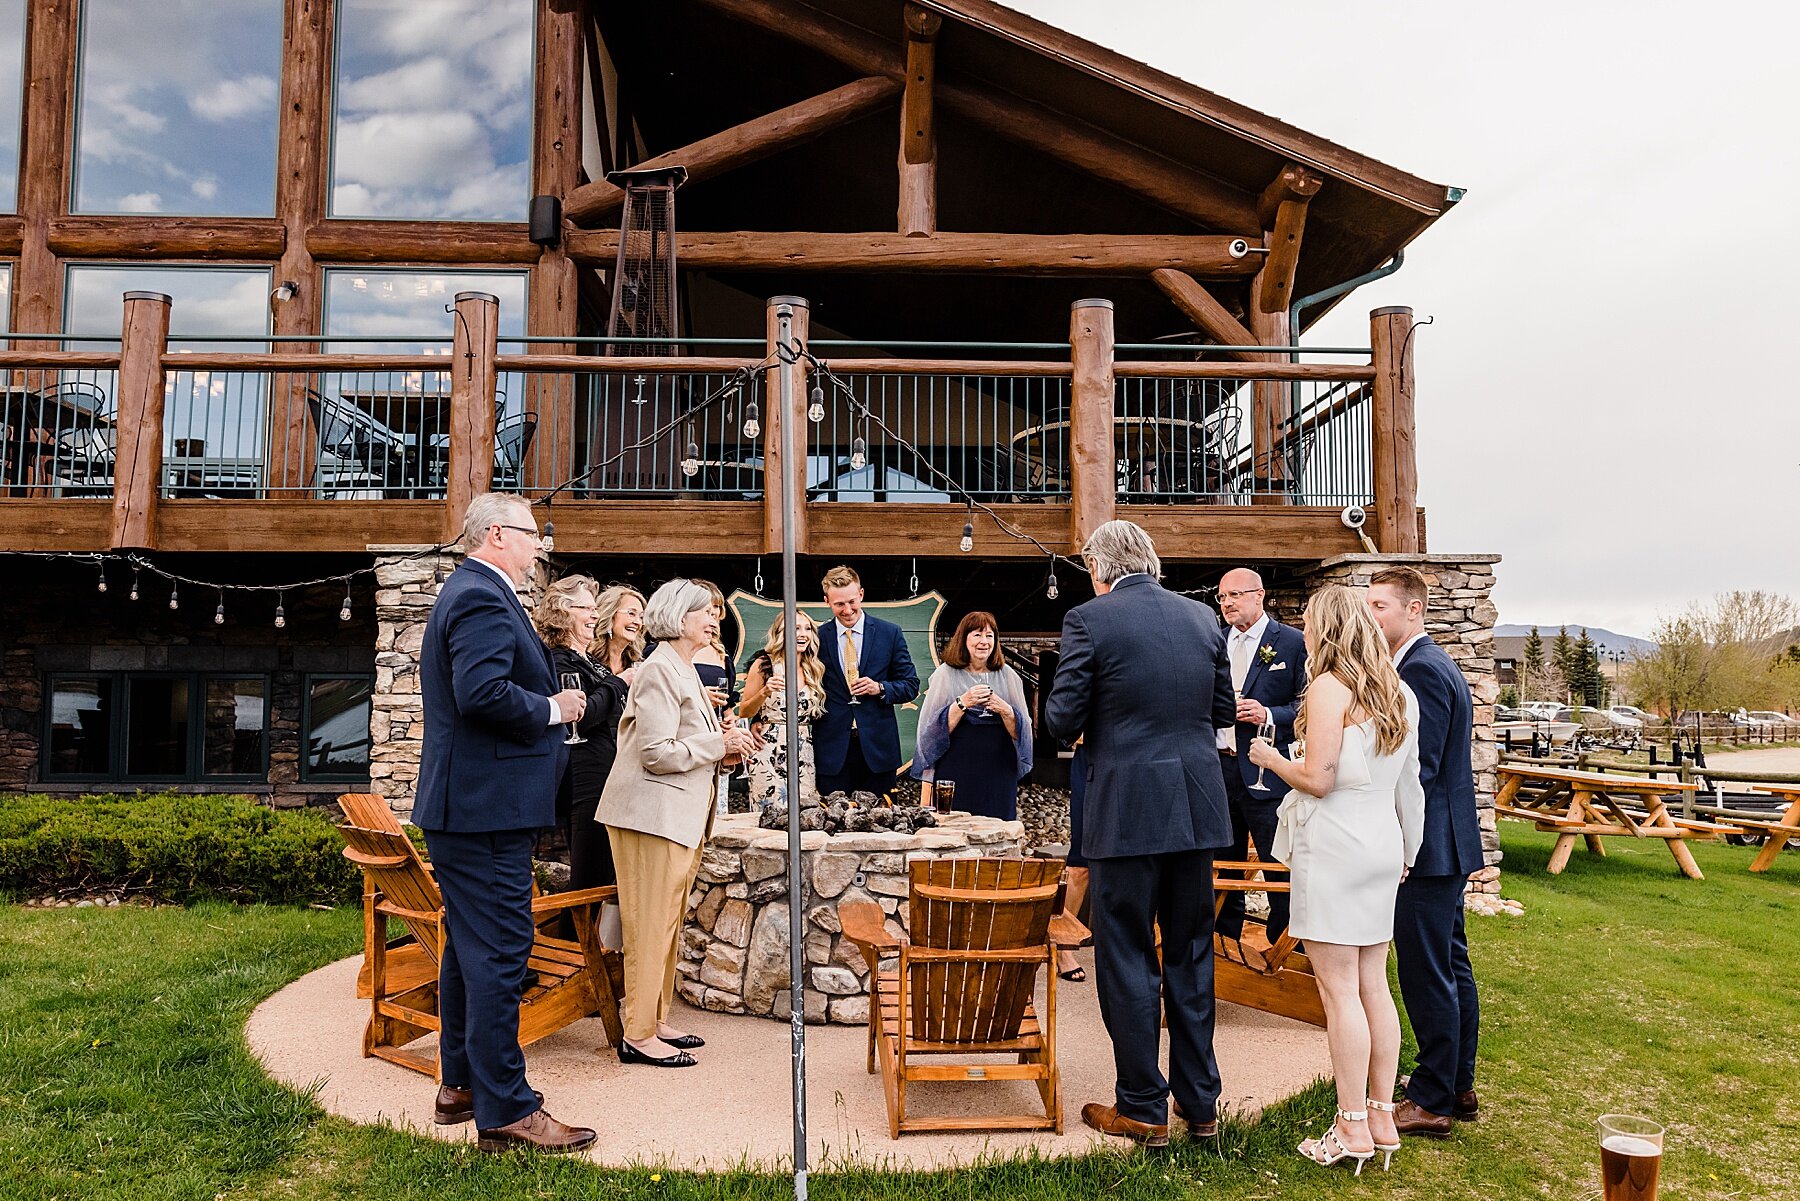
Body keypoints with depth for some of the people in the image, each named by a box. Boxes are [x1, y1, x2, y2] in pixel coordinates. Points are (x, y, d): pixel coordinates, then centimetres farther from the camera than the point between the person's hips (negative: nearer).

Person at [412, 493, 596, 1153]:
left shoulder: (473, 592, 19)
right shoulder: (482, 598, -16)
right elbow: (483, 692, -29)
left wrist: (551, 698, 10)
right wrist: (553, 709, -15)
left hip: (464, 803, 12)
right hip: (486, 807, -12)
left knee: (470, 946, 18)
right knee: (498, 951, -6)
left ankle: (460, 1084, 30)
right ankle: (505, 1110, 2)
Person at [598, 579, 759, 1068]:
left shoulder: (684, 670, 19)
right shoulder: (660, 671, -14)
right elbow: (657, 752, -21)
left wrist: (725, 749, 7)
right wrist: (720, 744, -14)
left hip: (680, 817, 10)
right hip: (653, 816, -10)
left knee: (669, 923, 14)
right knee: (651, 924, -4)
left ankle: (656, 1022, 24)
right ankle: (638, 1036, 4)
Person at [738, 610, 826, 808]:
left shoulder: (814, 670, 12)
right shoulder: (764, 664, -2)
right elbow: (743, 713, -2)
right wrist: (764, 692, -17)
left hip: (803, 754, 5)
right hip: (769, 754, -5)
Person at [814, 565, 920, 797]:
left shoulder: (890, 633, 4)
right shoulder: (818, 638, 3)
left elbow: (911, 685, 7)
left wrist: (880, 688, -12)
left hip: (877, 746, 0)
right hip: (833, 749, 0)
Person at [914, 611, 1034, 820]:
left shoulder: (1007, 675, 9)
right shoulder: (946, 674, 2)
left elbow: (1022, 732, 6)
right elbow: (931, 728, -5)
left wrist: (1005, 710, -12)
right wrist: (962, 703, -16)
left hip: (998, 772, 2)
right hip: (956, 770, -2)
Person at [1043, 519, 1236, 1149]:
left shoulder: (1089, 619, -10)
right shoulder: (1203, 617, 6)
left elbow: (1062, 721, -10)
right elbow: (1223, 711, 13)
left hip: (1126, 810, -5)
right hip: (1196, 808, 6)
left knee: (1127, 959, 7)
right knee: (1190, 955, 17)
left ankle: (1143, 1108, 16)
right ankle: (1200, 1101, 27)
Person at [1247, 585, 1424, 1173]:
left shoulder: (1330, 687, -13)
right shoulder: (1399, 692, 11)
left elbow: (1318, 780, -18)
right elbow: (1409, 782, 16)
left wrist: (1270, 757, 0)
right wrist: (1407, 851, 23)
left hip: (1333, 844, -8)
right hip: (1383, 842, 8)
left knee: (1340, 989, -1)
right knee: (1374, 986, 13)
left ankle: (1353, 1128, 6)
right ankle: (1382, 1118, 20)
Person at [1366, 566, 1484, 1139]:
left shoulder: (1420, 669, -18)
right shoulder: (1433, 663, 15)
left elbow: (1420, 769, -22)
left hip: (1428, 849, -11)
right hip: (1447, 844, 11)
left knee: (1427, 977, -2)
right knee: (1451, 968, 17)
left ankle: (1431, 1102, 8)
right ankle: (1459, 1087, 29)